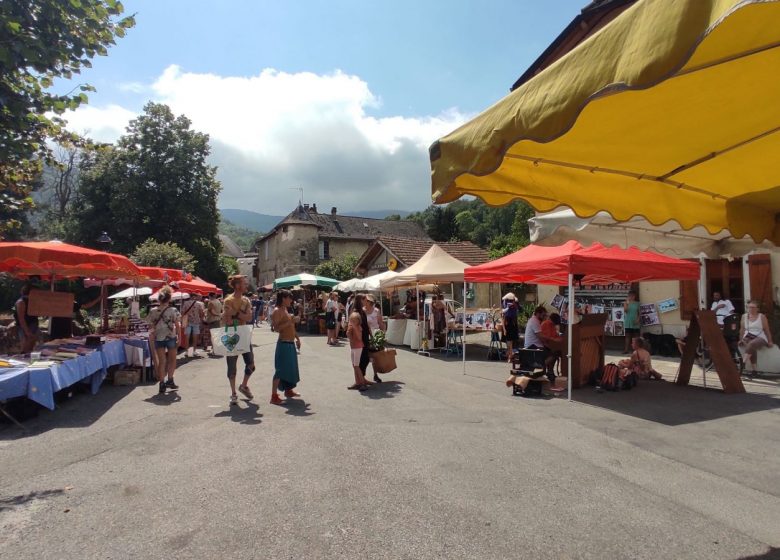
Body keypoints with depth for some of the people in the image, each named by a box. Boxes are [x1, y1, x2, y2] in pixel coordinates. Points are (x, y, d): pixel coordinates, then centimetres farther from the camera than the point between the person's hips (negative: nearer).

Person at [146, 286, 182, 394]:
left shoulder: (153, 311, -2)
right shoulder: (173, 310, -10)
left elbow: (150, 326, 0)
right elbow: (177, 326, -10)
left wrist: (154, 332, 17)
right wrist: (179, 337, -3)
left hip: (158, 338, 2)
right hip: (171, 338, -2)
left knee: (161, 361, 8)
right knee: (172, 360, 16)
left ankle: (162, 384, 7)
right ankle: (170, 381, 21)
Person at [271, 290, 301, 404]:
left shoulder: (286, 310, 15)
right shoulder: (277, 311, -13)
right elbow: (276, 328, -24)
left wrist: (297, 338, 21)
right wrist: (289, 322, -28)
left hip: (291, 343, 10)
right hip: (284, 344, -10)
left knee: (291, 368, 18)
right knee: (280, 370, -11)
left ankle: (288, 390, 31)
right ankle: (274, 396, -9)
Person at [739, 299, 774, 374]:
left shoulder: (762, 316, 4)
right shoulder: (744, 316, 10)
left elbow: (767, 330, 6)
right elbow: (742, 329, 15)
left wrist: (770, 342, 3)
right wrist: (741, 340, 10)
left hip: (760, 338, -2)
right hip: (748, 337, 2)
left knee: (751, 344, -38)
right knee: (752, 349, -33)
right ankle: (754, 369, -36)